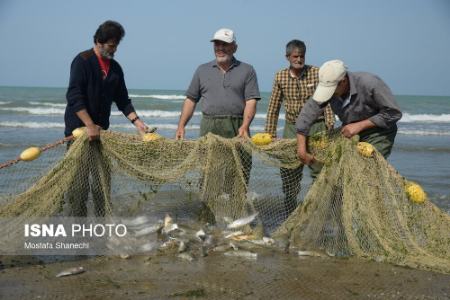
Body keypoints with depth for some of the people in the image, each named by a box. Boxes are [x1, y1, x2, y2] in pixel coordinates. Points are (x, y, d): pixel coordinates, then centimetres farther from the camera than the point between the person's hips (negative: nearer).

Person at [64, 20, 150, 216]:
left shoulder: (115, 68, 11)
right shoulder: (82, 61, -9)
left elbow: (122, 99, 16)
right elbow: (74, 96, -18)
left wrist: (136, 121, 2)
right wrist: (90, 126, -24)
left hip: (101, 130, 6)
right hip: (79, 128, -6)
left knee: (103, 177, 6)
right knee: (79, 178, -7)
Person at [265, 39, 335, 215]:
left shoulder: (317, 74, -5)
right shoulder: (280, 77, 3)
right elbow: (273, 108, 9)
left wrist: (330, 128, -11)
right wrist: (270, 134, 6)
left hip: (316, 127, -2)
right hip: (292, 128, 3)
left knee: (319, 171, 0)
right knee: (288, 173, 5)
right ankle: (290, 215, 17)